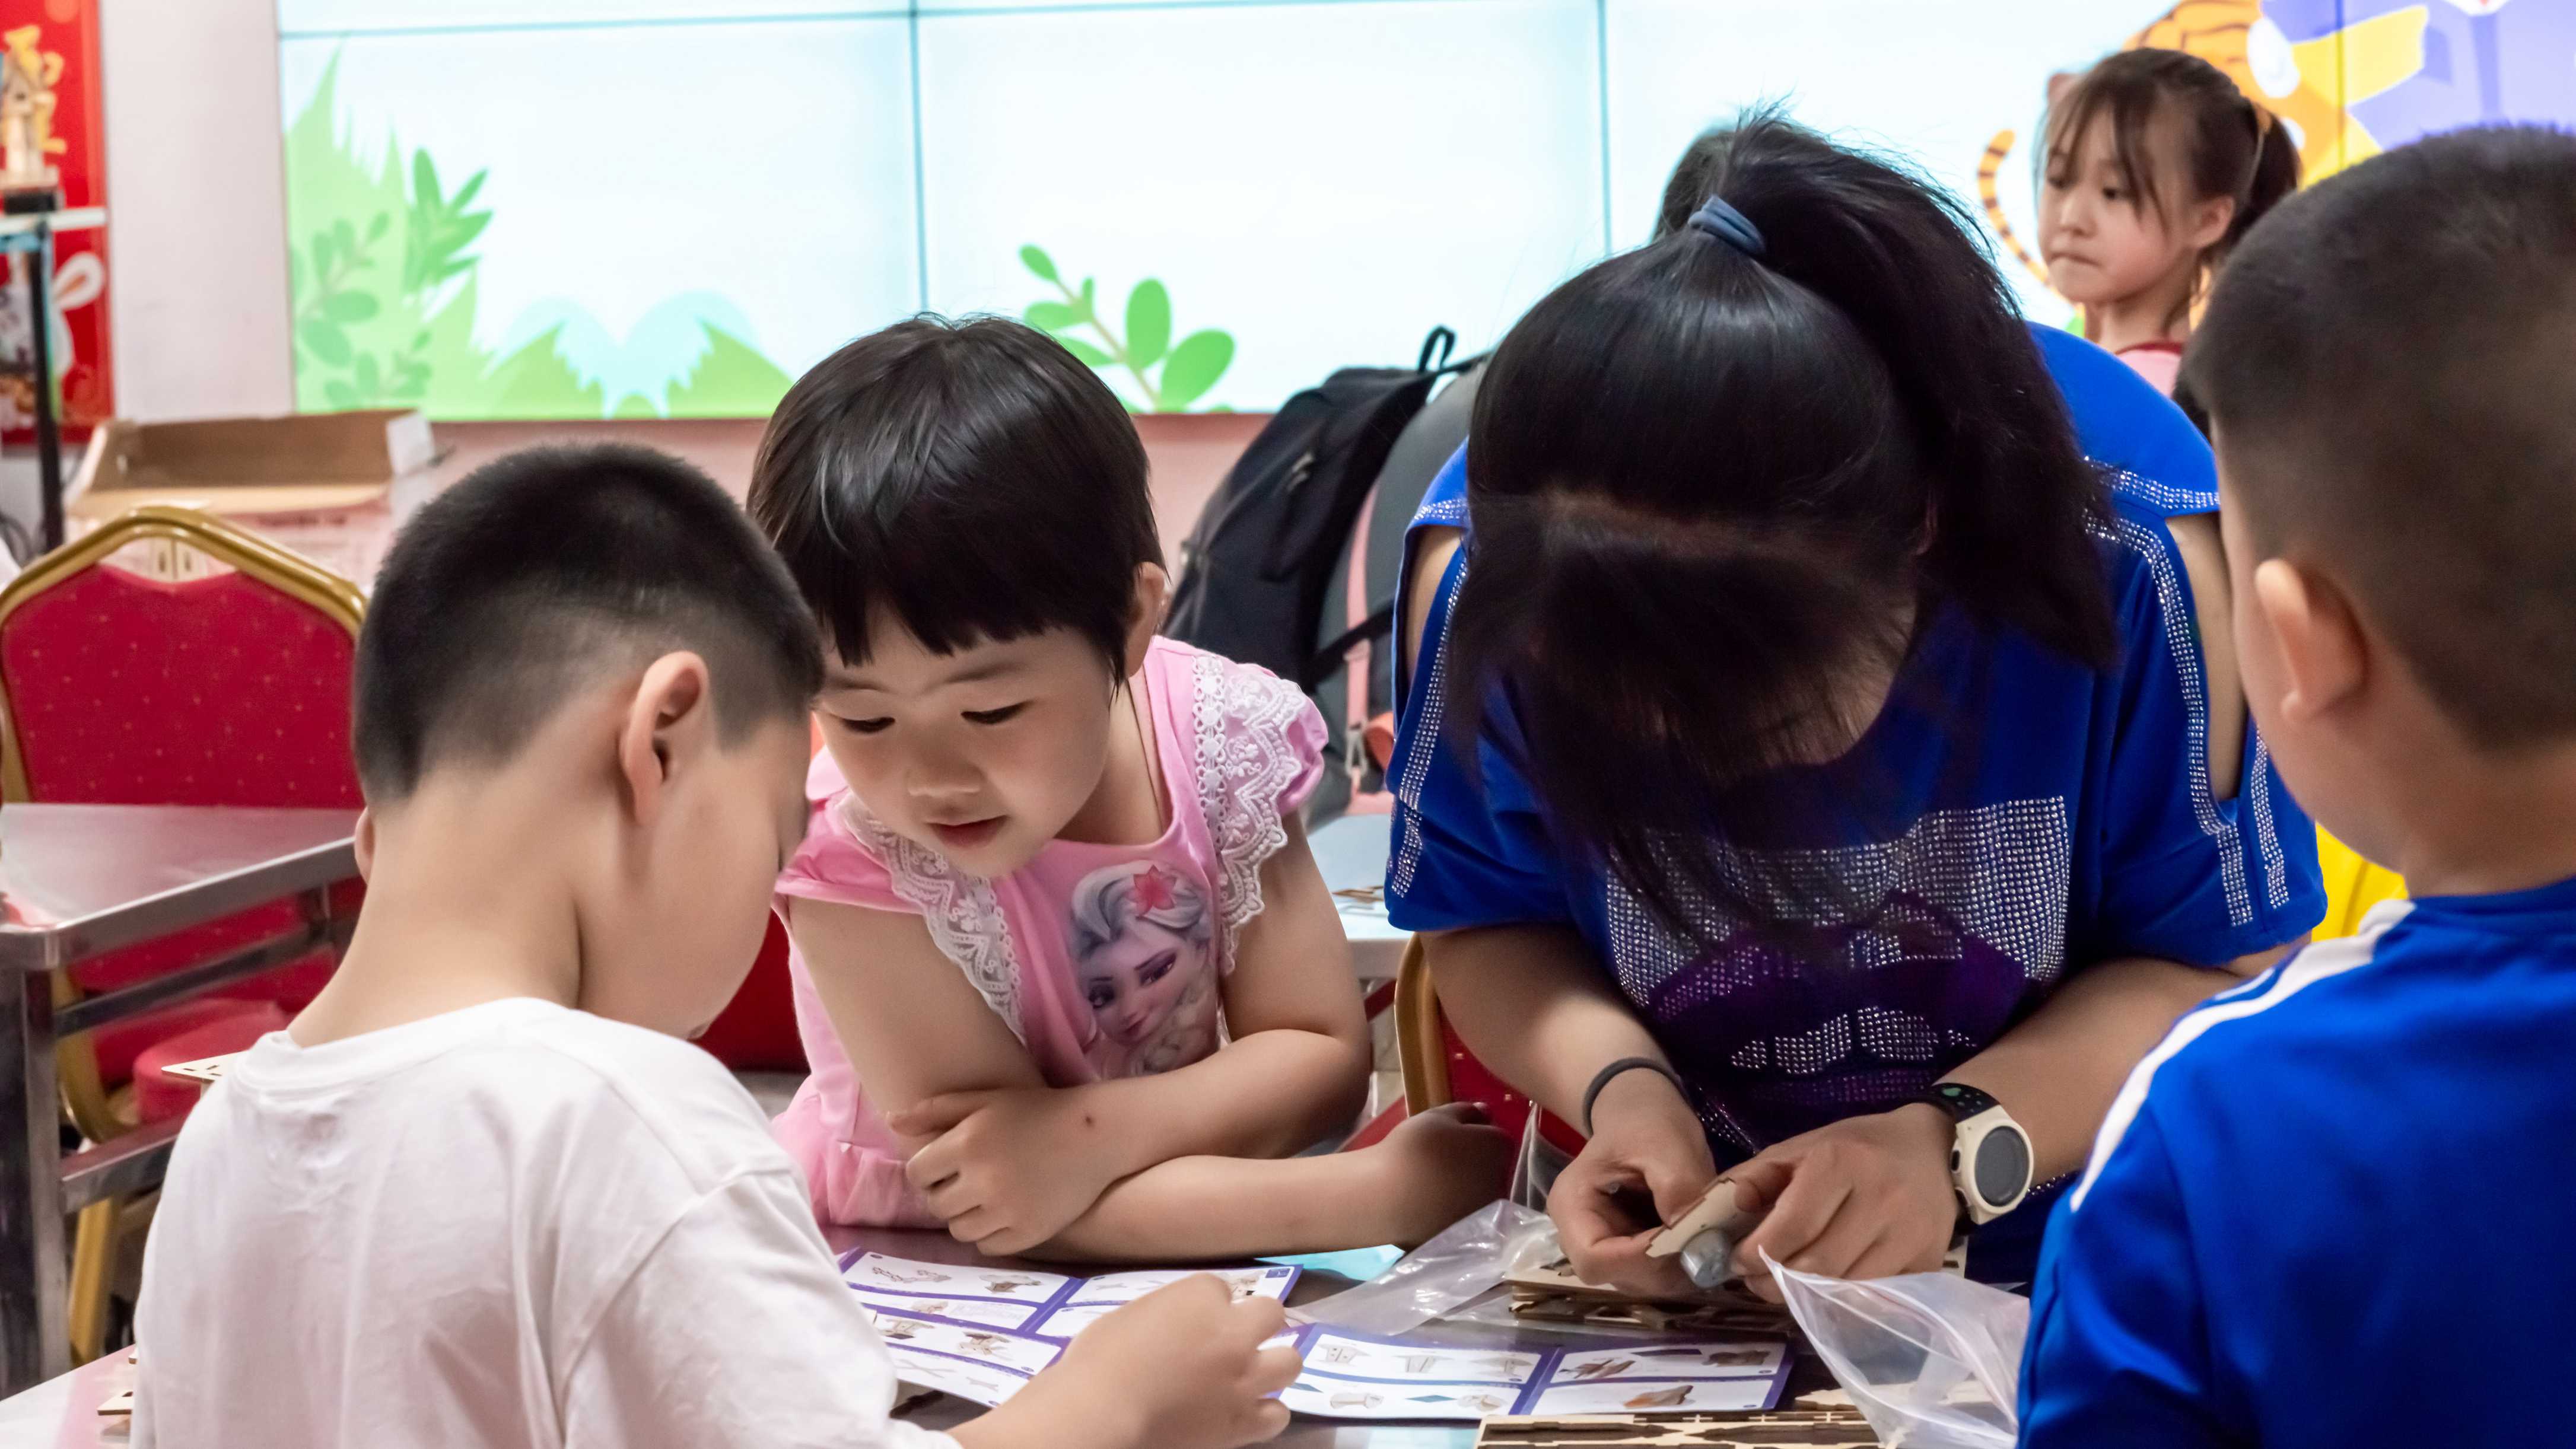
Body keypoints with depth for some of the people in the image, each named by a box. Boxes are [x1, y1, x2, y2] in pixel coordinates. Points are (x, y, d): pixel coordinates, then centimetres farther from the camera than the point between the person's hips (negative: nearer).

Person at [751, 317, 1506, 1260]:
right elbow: (1004, 1187, -23)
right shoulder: (851, 856, -22)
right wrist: (1388, 1193, -25)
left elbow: (1324, 1058, -7)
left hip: (1162, 1292, 4)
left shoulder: (1221, 739, -13)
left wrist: (1095, 1135, -25)